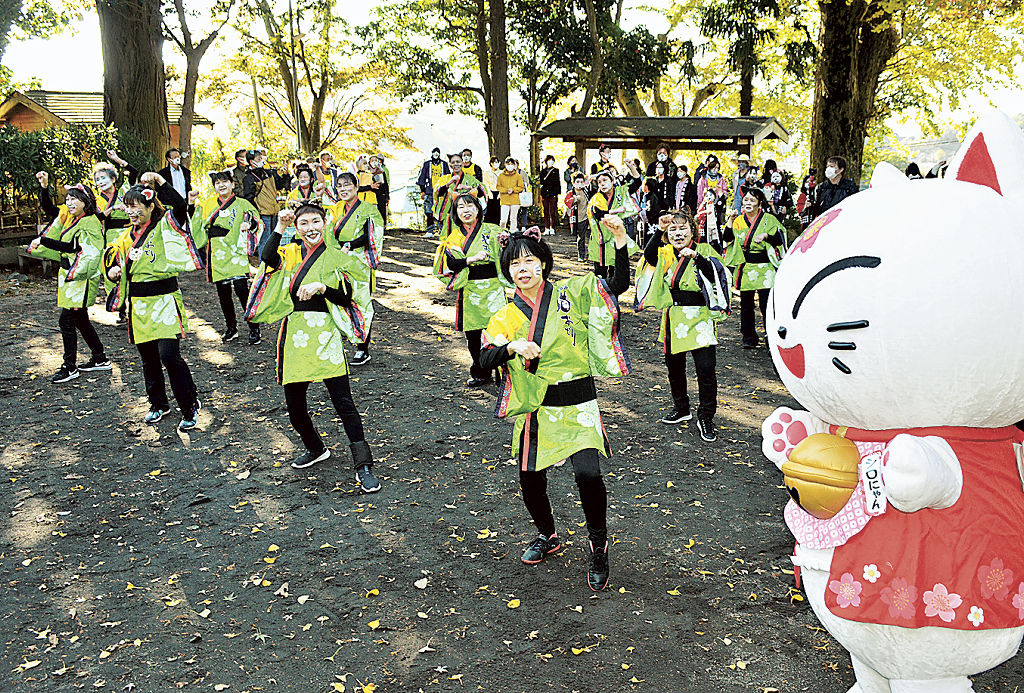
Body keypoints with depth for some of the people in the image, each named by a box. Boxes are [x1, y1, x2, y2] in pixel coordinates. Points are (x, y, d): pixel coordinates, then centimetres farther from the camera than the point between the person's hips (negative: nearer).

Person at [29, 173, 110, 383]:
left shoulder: (90, 223, -15)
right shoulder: (69, 217, 12)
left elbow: (71, 247, -21)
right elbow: (48, 208, 19)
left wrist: (43, 241, -17)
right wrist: (44, 186, 5)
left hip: (81, 278, -10)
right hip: (69, 275, 10)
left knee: (66, 320, -9)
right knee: (80, 320, 15)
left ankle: (69, 367, -1)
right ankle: (100, 359, 24)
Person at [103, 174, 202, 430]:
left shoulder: (163, 227, -7)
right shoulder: (128, 235, 12)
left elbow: (180, 207, -26)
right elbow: (111, 254, 24)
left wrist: (160, 182, -30)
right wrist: (112, 270, 2)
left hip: (163, 302, -7)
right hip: (138, 305, 7)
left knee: (169, 356, -14)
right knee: (148, 358, 14)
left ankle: (190, 406, 1)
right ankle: (158, 404, 32)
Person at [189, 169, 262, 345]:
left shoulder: (241, 204, 5)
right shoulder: (208, 205, 17)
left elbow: (255, 220, 0)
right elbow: (197, 226, 27)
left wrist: (249, 223, -22)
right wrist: (192, 204, 18)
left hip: (235, 251, -5)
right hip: (217, 253, 5)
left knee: (241, 288, -17)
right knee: (223, 292, 7)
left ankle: (254, 329, -7)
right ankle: (231, 328, 22)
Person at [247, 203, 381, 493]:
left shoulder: (334, 257, 6)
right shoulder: (289, 254, 9)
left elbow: (346, 296, -1)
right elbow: (267, 258, -13)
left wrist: (322, 287, -16)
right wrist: (279, 228, -20)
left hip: (326, 335, -3)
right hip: (294, 335, 3)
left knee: (343, 402, -8)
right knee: (294, 404, 9)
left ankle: (363, 466, -3)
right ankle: (315, 449, 35)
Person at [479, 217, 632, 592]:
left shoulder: (571, 293, -1)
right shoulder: (506, 316, 6)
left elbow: (619, 285, -9)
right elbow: (485, 359, -2)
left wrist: (620, 240, -21)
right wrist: (512, 347, -21)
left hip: (577, 404, -3)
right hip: (535, 408, 3)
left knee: (588, 473, -19)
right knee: (530, 480, 8)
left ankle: (598, 546, 7)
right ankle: (548, 536, 39)